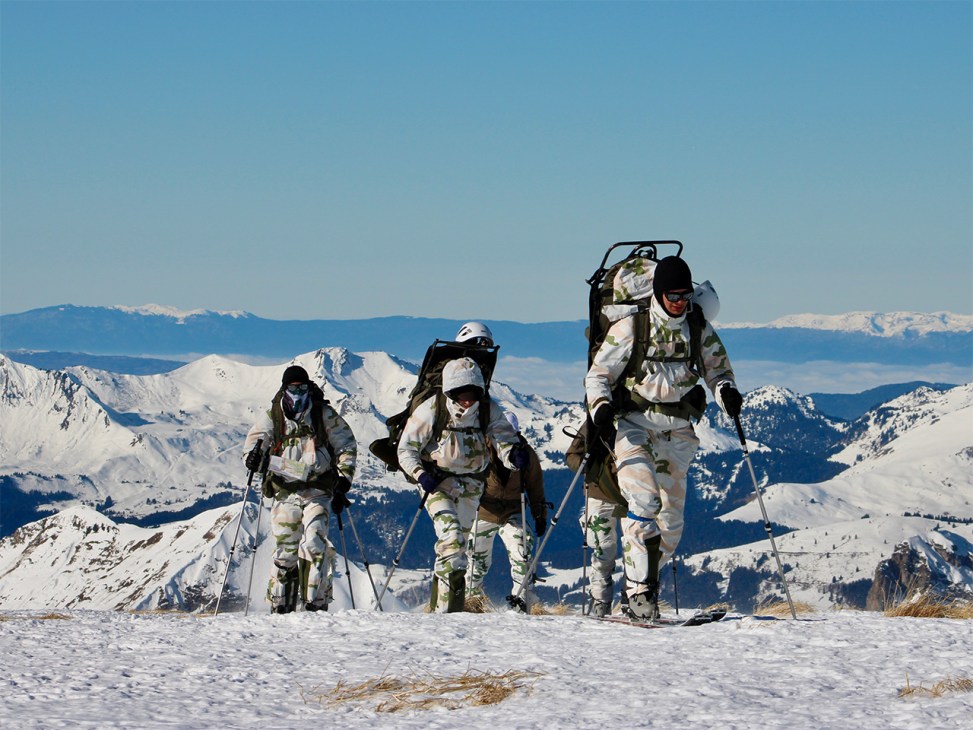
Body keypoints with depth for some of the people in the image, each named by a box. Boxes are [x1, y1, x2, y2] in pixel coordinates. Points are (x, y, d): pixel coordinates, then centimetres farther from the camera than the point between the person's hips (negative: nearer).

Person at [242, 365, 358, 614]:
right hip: (285, 492, 1)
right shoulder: (271, 416, 6)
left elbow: (346, 446, 10)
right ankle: (280, 606, 7)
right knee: (284, 550, -2)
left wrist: (343, 481, 1)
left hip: (318, 491, -1)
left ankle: (316, 602, -14)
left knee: (314, 544, -17)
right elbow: (252, 446, 9)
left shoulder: (324, 415, 4)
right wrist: (254, 458, -15)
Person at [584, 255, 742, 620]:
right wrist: (601, 407, -20)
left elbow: (717, 370, 13)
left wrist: (726, 391, -11)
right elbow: (598, 374, 0)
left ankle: (644, 582, 21)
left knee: (671, 520, 5)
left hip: (677, 431, 4)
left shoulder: (700, 331, 5)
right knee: (644, 502, -22)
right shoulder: (631, 329, -4)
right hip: (634, 424, -4)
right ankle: (640, 589, -23)